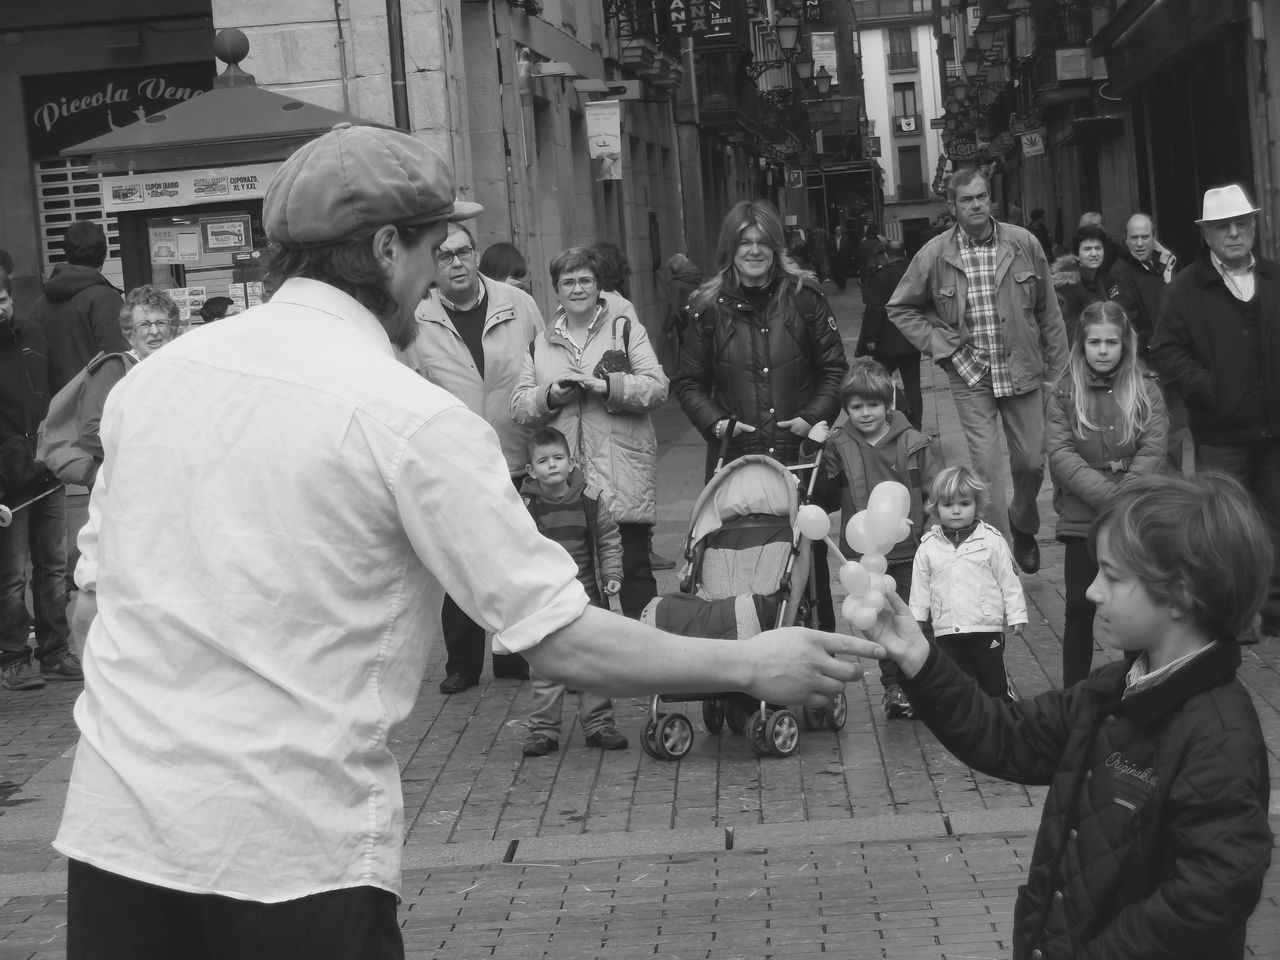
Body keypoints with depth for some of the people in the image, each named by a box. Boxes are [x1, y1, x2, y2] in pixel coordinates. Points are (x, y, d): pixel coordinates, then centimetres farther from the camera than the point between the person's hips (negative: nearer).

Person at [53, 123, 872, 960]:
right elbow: (565, 643, -12)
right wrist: (752, 666, -1)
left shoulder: (153, 373, 5)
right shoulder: (412, 419, -11)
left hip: (110, 824, 5)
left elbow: (98, 578, 13)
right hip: (288, 851, -5)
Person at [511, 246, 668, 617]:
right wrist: (551, 395, -10)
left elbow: (657, 387, -4)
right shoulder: (541, 344, 15)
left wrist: (607, 386, -17)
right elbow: (520, 407, 10)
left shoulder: (625, 329, 7)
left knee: (633, 570, 0)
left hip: (623, 475, -3)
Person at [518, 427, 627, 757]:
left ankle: (599, 724, 20)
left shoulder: (592, 499, -1)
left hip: (587, 596, 1)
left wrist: (612, 574, -2)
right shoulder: (523, 506, -5)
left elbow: (609, 540, 7)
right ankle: (543, 730, 12)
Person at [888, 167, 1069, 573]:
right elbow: (901, 309, 6)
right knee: (986, 466, -6)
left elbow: (1048, 311, 4)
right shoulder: (935, 254, -5)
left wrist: (1056, 368, 3)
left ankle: (1023, 525, 38)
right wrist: (942, 346, -4)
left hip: (1022, 370, 1)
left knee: (1032, 461, 9)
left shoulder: (1024, 244, -3)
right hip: (970, 375, -1)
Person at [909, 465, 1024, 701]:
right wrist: (915, 621, 8)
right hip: (946, 631, 2)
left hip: (987, 627, -2)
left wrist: (1016, 615, -1)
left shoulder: (991, 540, -2)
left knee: (995, 681, 5)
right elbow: (920, 589, 10)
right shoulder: (928, 547, 4)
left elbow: (1008, 580, 1)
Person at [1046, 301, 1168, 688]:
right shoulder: (1065, 392, 2)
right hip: (1081, 517, 0)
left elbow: (1153, 450, -5)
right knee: (1079, 610, 4)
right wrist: (1107, 495, -17)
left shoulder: (1145, 388, 3)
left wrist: (1124, 494, -19)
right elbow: (1059, 452, -8)